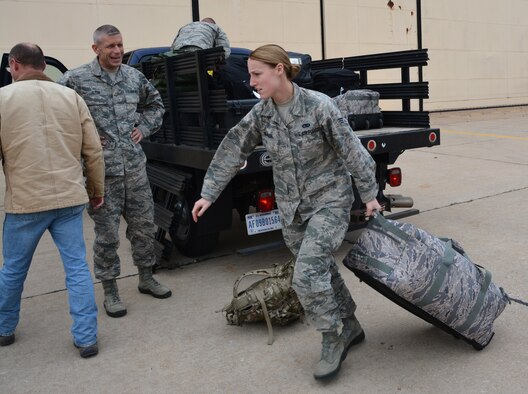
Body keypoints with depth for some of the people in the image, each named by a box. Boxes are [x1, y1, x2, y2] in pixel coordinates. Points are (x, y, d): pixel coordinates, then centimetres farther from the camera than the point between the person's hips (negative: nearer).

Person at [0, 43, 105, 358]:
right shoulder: (71, 97, 4)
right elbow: (94, 151, 4)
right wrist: (97, 190, 15)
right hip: (70, 198, 2)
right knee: (77, 268, 8)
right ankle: (87, 338, 11)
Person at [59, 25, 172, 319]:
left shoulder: (135, 77, 8)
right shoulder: (76, 80, -7)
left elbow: (156, 104, 23)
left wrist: (144, 127, 9)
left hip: (136, 166, 5)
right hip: (102, 171, -4)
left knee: (144, 226, 12)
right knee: (107, 233, 3)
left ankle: (146, 278, 31)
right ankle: (110, 291, 18)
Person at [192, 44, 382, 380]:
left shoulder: (319, 106, -18)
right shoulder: (261, 113, -2)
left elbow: (352, 151, -12)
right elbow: (232, 151, 2)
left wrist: (369, 194, -6)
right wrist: (209, 194, 1)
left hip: (329, 200, -5)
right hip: (292, 207, 6)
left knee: (307, 273, -15)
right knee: (321, 268, 14)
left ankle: (332, 340, 8)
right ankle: (351, 326, 34)